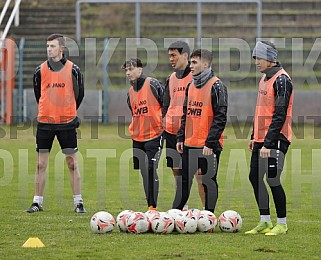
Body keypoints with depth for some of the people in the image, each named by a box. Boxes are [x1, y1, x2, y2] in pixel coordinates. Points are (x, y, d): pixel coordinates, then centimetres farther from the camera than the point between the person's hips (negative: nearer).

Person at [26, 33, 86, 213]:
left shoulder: (73, 70, -1)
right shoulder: (40, 70, 4)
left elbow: (79, 95, 9)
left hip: (67, 122, -2)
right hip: (45, 123, 2)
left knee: (72, 163, -1)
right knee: (41, 163, 3)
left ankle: (78, 202, 3)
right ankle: (38, 202, 10)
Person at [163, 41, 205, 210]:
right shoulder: (171, 79, 16)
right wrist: (164, 126, 14)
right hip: (172, 132, 7)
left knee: (200, 173, -7)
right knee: (177, 172, 10)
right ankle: (182, 208, 17)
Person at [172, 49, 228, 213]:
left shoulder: (216, 86, -11)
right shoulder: (191, 86, 13)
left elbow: (220, 118, -15)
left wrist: (210, 143, -19)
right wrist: (181, 138, 11)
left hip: (208, 146, -7)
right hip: (189, 144, 7)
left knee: (208, 181, 1)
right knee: (183, 180, 10)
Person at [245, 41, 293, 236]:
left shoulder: (281, 80, -16)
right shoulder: (265, 78, 14)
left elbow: (280, 115, -20)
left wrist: (268, 143, -23)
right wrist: (255, 137, 20)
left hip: (276, 139, -10)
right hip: (262, 138, 10)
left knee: (273, 179, -7)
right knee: (255, 177, 10)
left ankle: (282, 224, 4)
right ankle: (265, 222, 18)